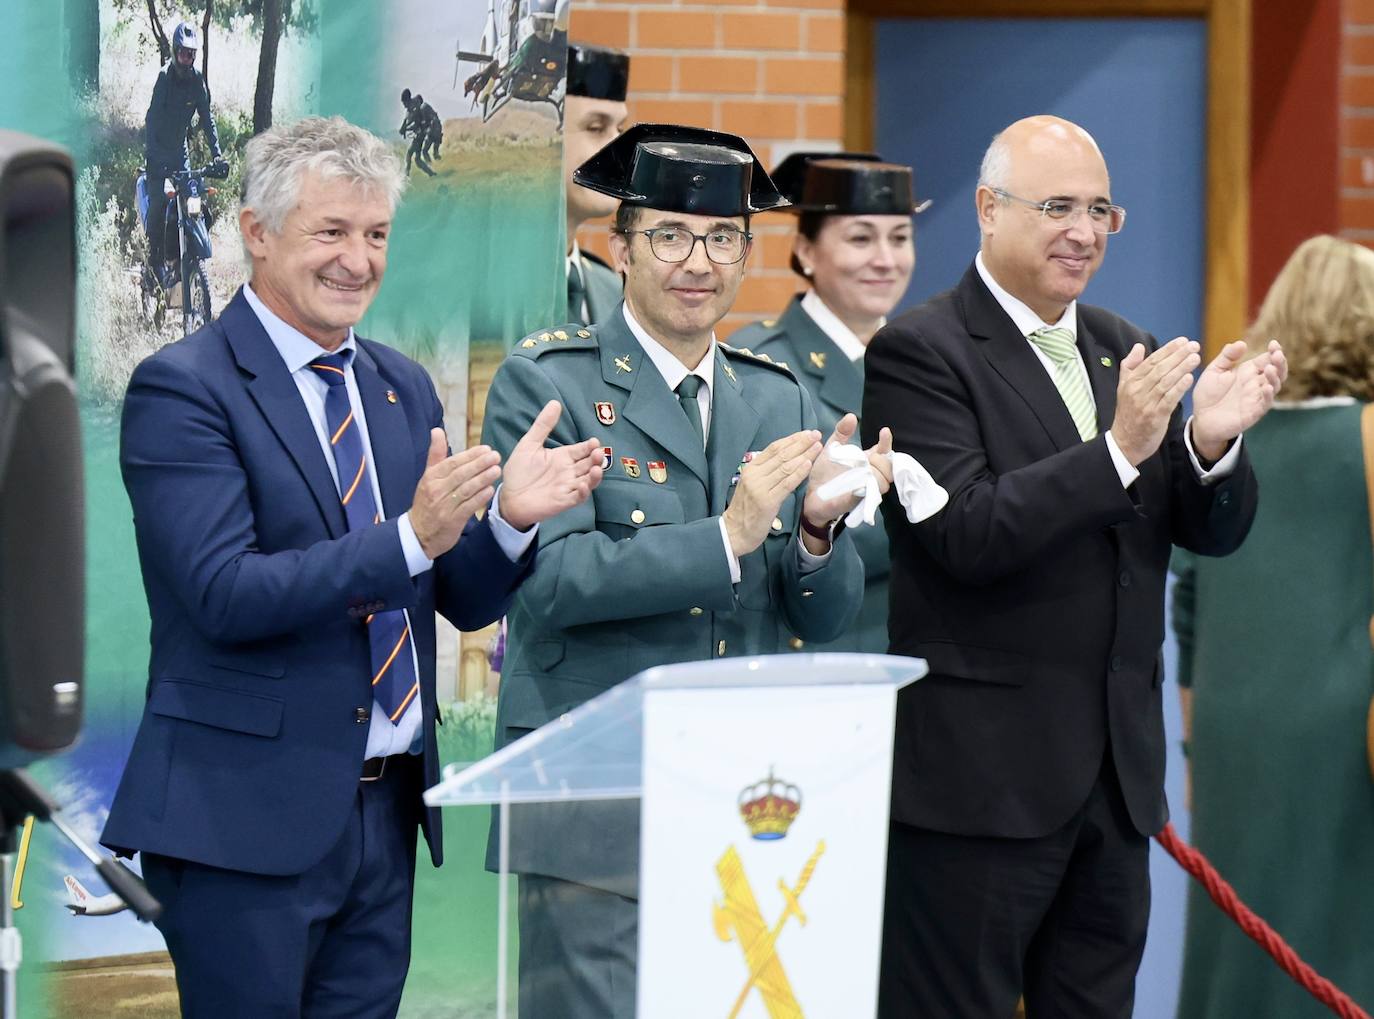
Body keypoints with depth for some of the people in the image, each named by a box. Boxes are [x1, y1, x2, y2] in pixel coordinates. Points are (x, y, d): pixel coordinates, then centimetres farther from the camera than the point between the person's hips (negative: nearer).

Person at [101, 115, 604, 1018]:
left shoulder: (403, 388, 13)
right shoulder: (182, 389, -9)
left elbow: (464, 602, 13)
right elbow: (225, 595, -19)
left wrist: (509, 519, -9)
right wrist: (412, 536, -26)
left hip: (386, 809, 7)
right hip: (248, 814, -6)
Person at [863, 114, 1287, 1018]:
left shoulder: (1123, 350, 13)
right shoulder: (919, 353, -8)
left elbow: (1214, 531, 10)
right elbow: (968, 535, -19)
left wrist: (1212, 441, -12)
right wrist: (1120, 449, -25)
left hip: (1118, 770, 7)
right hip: (978, 777, -7)